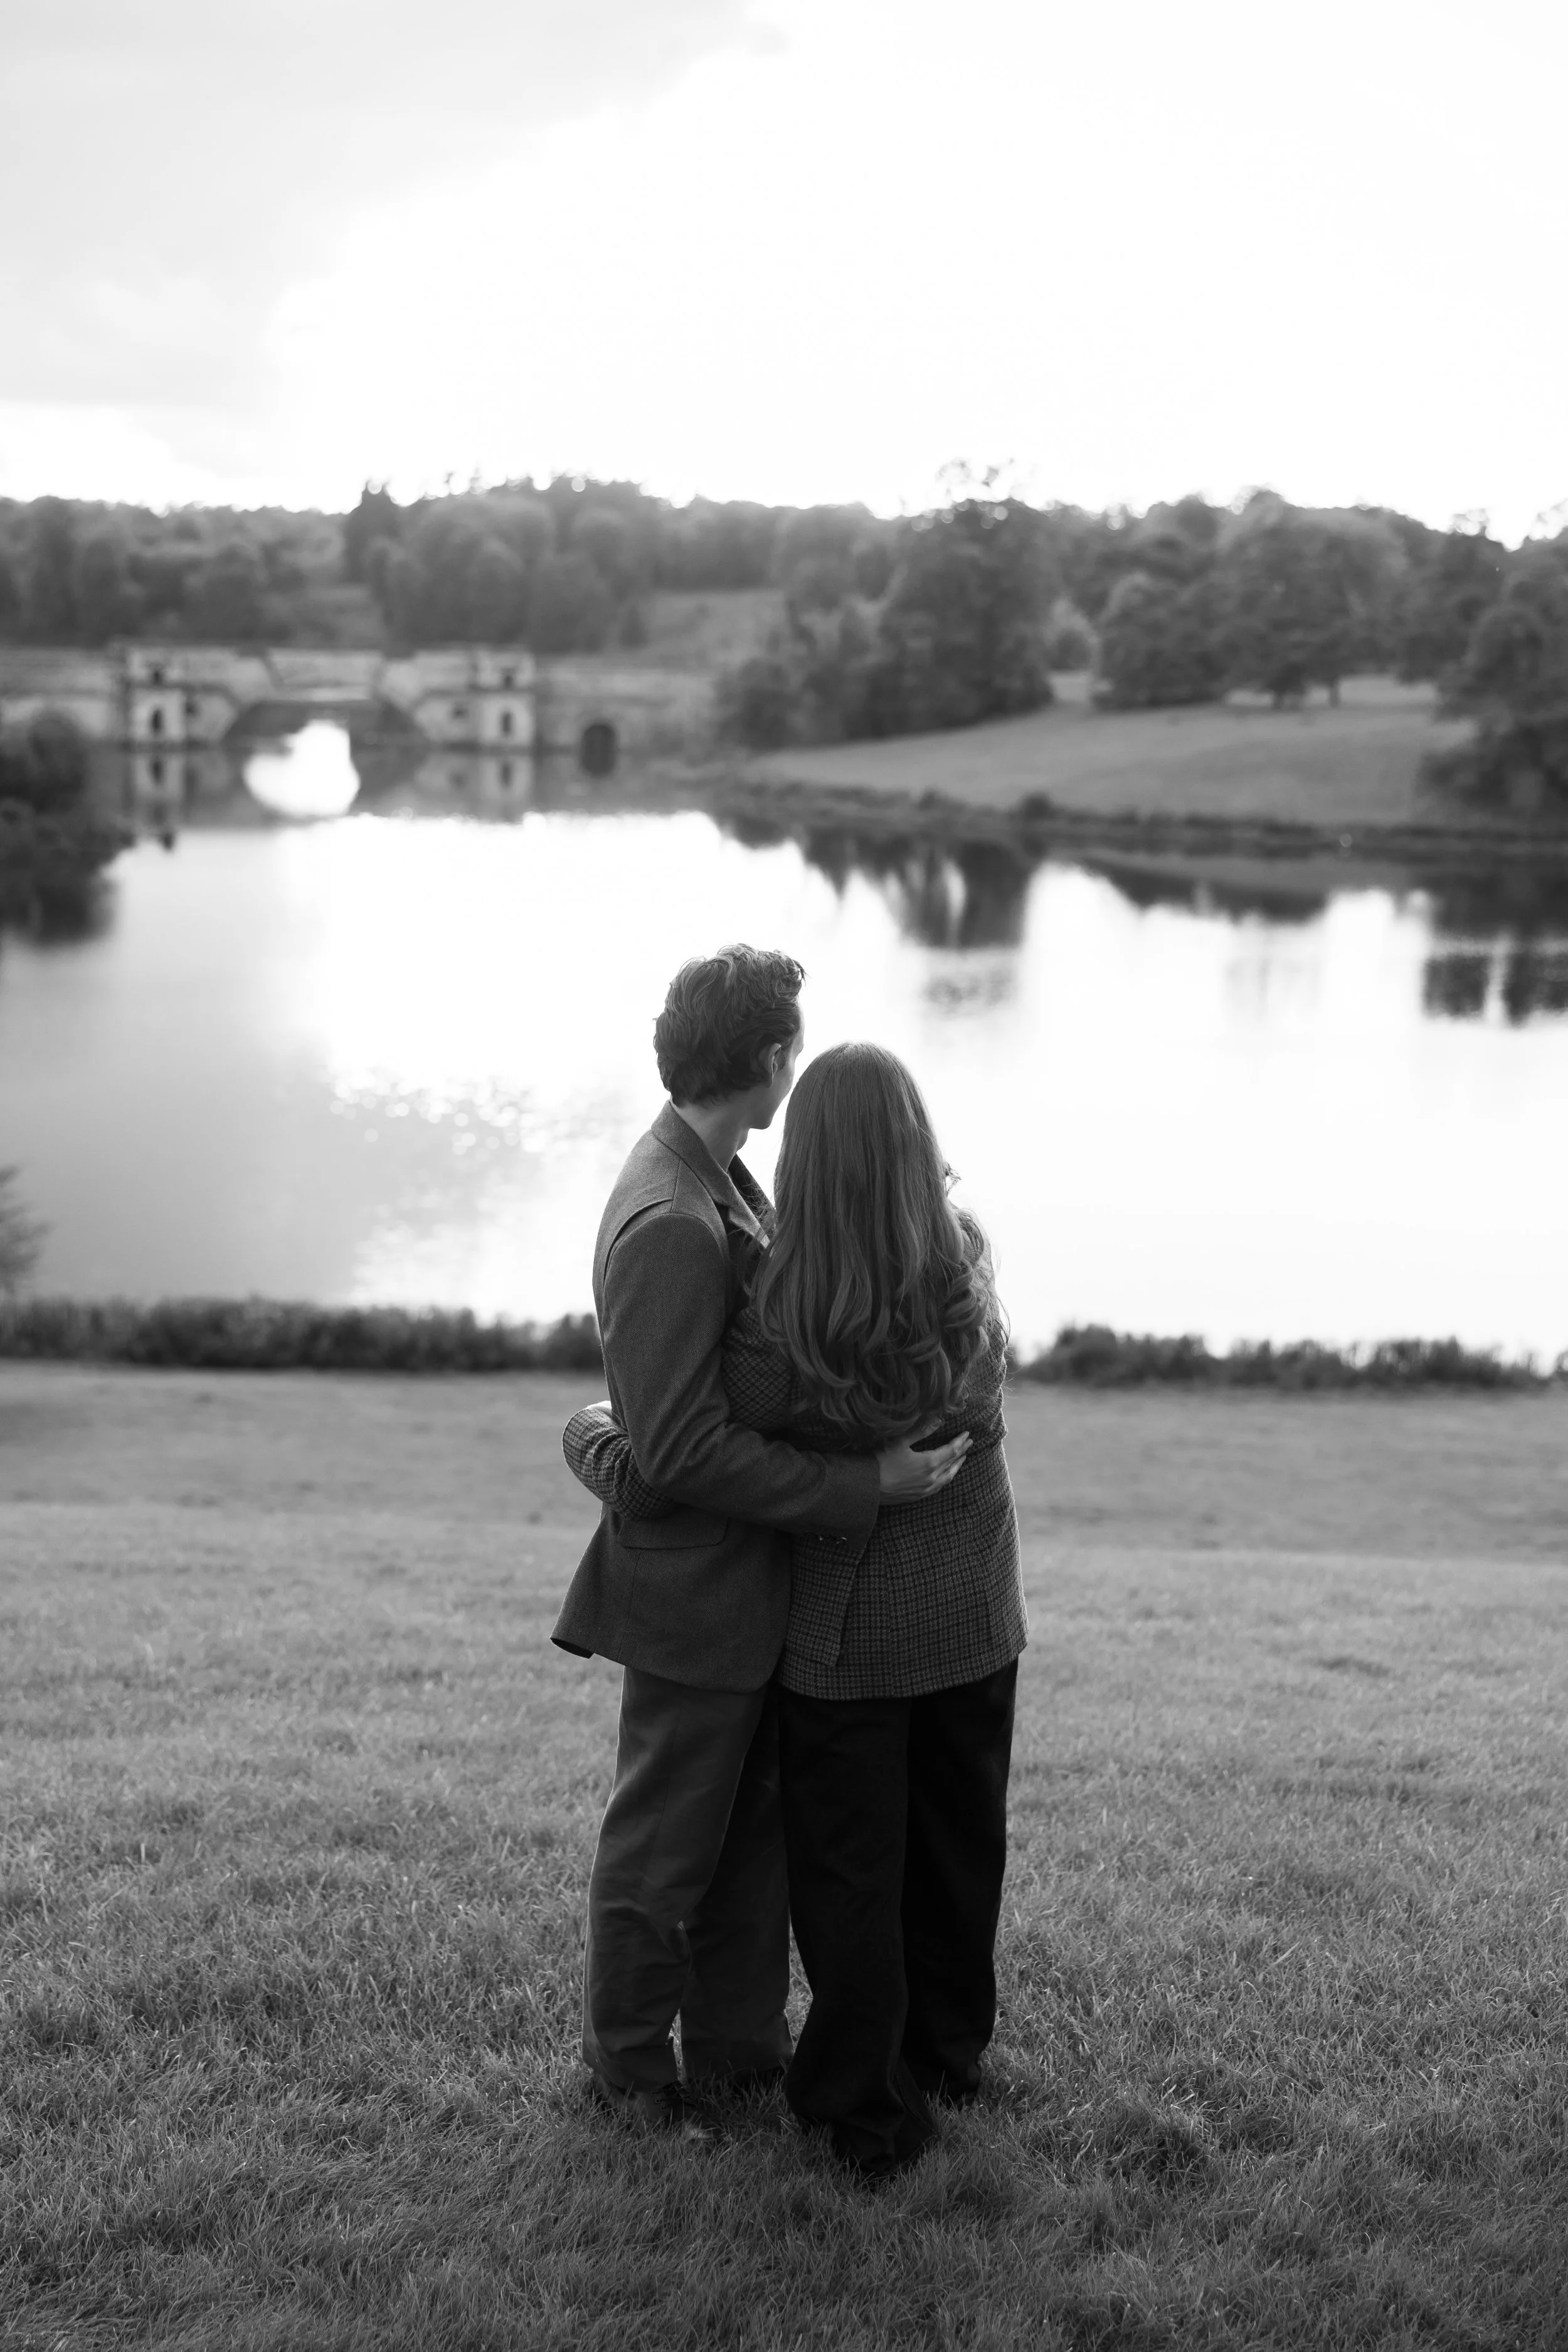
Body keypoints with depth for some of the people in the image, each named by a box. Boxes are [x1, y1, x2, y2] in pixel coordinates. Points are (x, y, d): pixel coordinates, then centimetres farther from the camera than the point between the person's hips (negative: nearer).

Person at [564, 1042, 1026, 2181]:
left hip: (846, 1633, -4)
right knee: (958, 1841, 22)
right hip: (976, 1615, 4)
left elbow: (653, 1485, -22)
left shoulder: (777, 1336, -29)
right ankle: (947, 2052, 42)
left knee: (847, 1867, 13)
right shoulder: (972, 1280, -17)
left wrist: (588, 1433, -1)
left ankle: (867, 2108, 24)